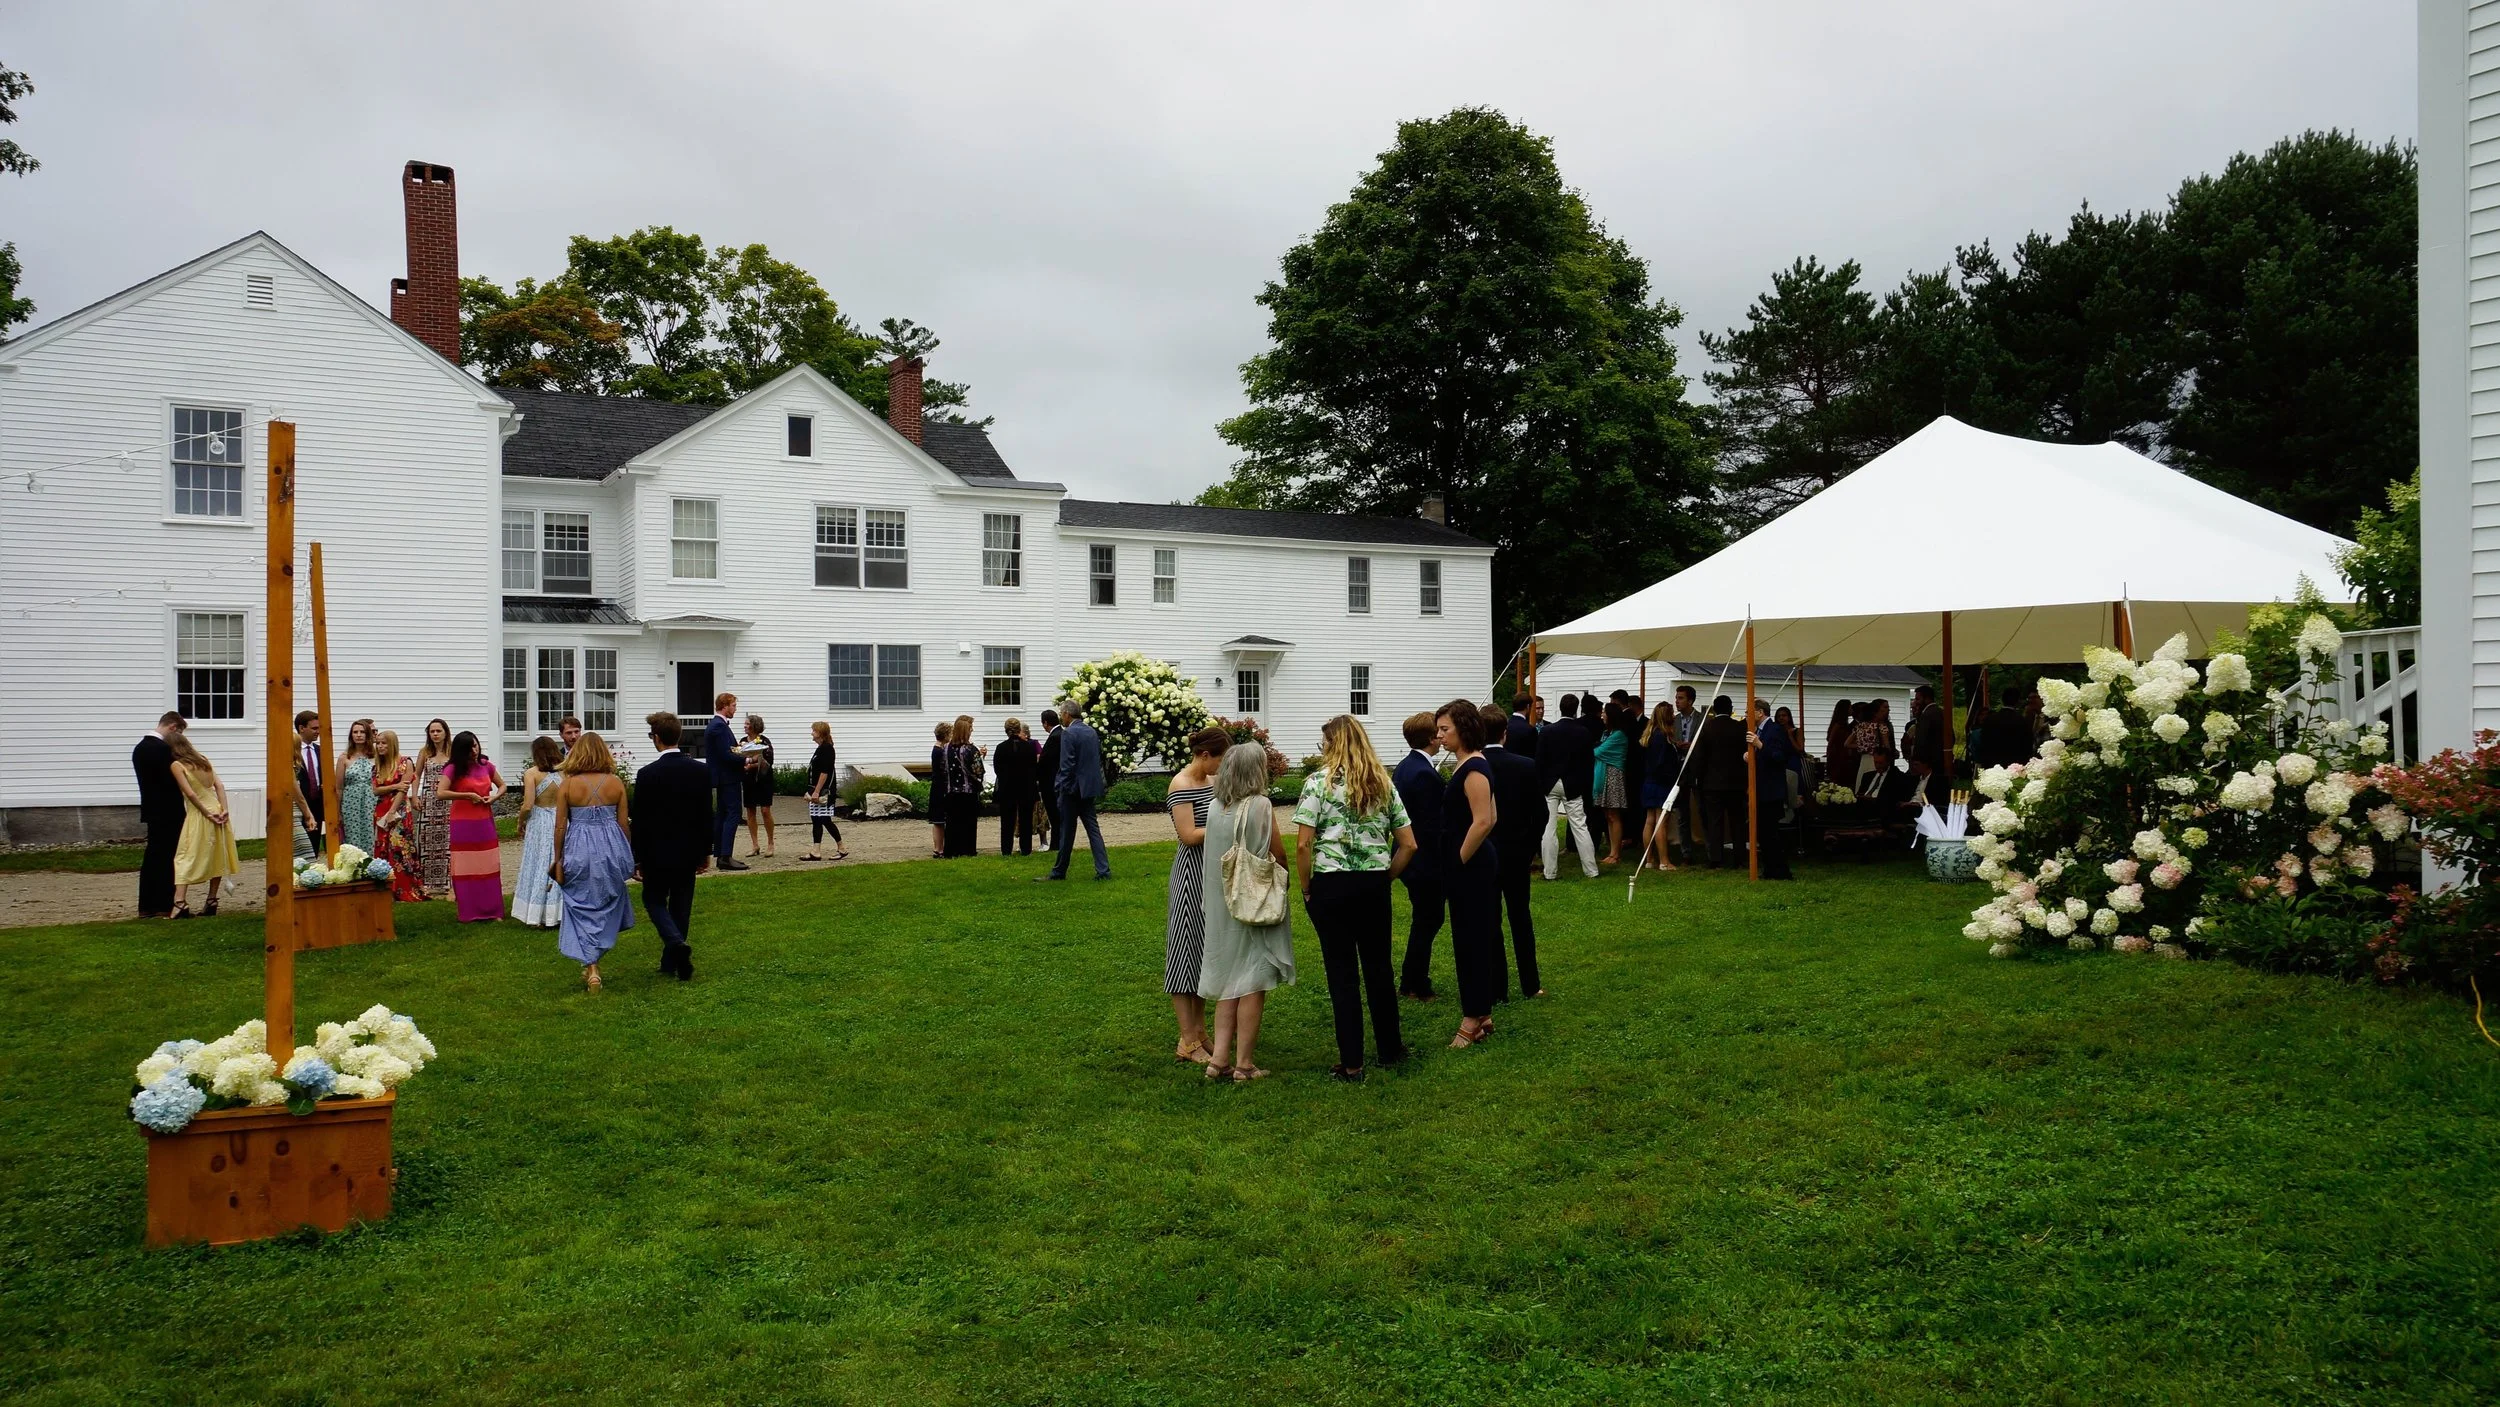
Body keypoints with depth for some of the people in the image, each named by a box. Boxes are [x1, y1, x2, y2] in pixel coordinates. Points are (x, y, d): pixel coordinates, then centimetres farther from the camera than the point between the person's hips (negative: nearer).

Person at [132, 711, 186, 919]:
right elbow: (171, 783, -18)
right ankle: (164, 907, -3)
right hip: (168, 814, -9)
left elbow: (152, 780, 15)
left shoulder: (140, 748, 12)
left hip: (151, 811, 9)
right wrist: (183, 811, -6)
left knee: (151, 858, 12)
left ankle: (147, 907, 15)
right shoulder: (162, 749, -18)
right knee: (167, 860, -4)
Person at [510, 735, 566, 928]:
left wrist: (520, 824, 3)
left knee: (540, 867, 7)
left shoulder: (532, 773, -10)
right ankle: (560, 912, 17)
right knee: (560, 867, 13)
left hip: (539, 823, -3)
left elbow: (527, 805, -14)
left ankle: (539, 916, 11)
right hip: (561, 822, 3)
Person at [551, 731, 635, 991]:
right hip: (611, 848, 1)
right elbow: (624, 822, 1)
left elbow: (560, 826, -3)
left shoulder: (567, 784, -5)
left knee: (582, 909, 8)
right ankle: (594, 959, 25)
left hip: (578, 851, -1)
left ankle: (591, 968, 2)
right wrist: (627, 854, 13)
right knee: (606, 906, 17)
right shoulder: (615, 782, -2)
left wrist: (558, 860, 6)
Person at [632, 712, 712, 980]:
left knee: (654, 900, 12)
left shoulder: (648, 774, -15)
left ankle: (676, 943, -13)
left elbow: (640, 820, -11)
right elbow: (707, 815, 2)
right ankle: (671, 963, 19)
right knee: (681, 906, 13)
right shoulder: (701, 770, -3)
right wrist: (706, 851, 11)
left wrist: (637, 858, -2)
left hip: (658, 852, -4)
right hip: (689, 852, 4)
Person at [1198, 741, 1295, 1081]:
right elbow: (1279, 856, -9)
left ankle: (1219, 1058, 10)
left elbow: (1214, 853, 8)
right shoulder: (1260, 805, -15)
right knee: (1253, 985, 2)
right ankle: (1244, 1064, 5)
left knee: (1229, 982, 14)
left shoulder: (1214, 808, 0)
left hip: (1221, 906, 5)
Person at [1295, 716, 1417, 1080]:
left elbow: (1303, 845, -13)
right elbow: (1408, 845, 6)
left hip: (1331, 885, -4)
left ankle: (1351, 1062, 7)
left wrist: (1305, 888, -2)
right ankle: (1390, 1048, 28)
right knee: (1378, 966, 16)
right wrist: (1385, 877, 14)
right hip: (1374, 884, 4)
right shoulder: (1384, 783, 8)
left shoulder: (1319, 781, -6)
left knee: (1342, 971, 3)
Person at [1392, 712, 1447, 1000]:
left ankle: (1411, 982, 25)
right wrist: (1444, 863, -16)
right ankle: (1415, 986, 10)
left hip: (1408, 856, 10)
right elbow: (1431, 825, -23)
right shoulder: (1426, 774, -22)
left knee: (1424, 920, 18)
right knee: (1427, 922, 2)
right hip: (1426, 862, -10)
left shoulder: (1403, 768, 9)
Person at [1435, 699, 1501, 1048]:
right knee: (1475, 940, 14)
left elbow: (1483, 822, -25)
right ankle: (1482, 1016, 22)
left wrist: (1460, 860, -15)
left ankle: (1473, 1019, 6)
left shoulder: (1473, 768, -18)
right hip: (1471, 866, 10)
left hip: (1470, 867, -10)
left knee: (1470, 942, -2)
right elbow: (1491, 818, 19)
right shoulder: (1472, 765, 12)